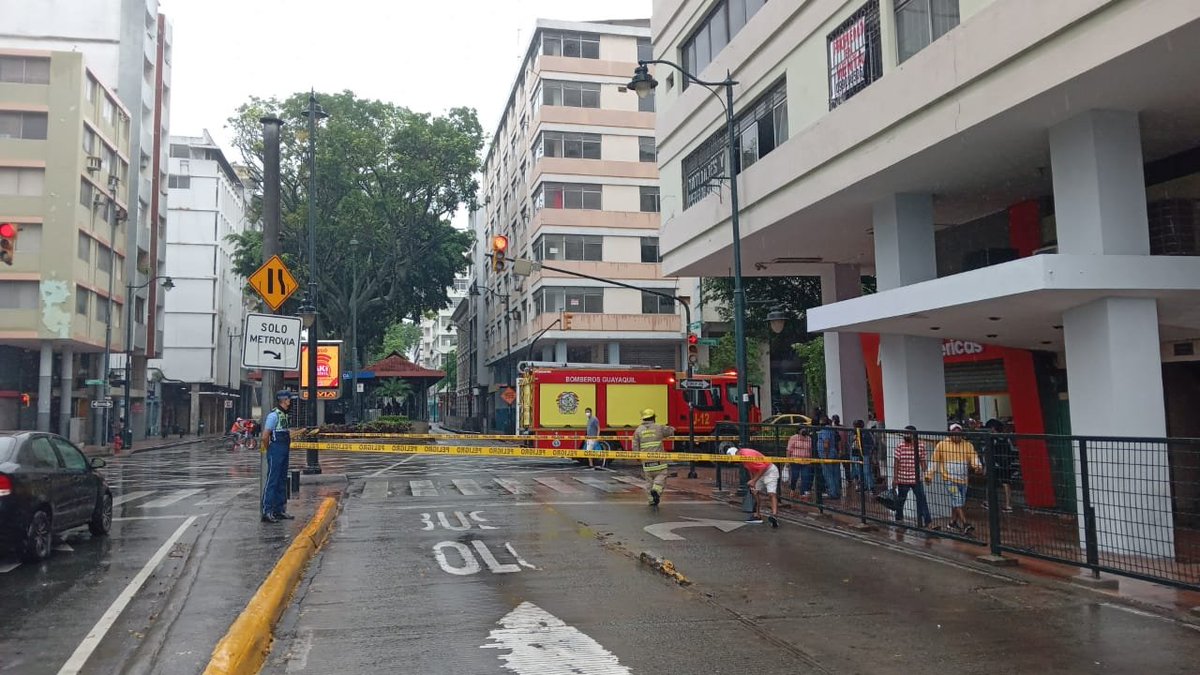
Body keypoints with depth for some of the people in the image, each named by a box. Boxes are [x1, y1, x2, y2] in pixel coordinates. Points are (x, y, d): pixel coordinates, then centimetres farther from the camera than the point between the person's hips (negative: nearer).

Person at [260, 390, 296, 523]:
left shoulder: (285, 416, 14)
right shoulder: (274, 415, -13)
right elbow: (265, 436, -16)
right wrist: (270, 450, -5)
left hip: (284, 452, 9)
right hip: (276, 452, -9)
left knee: (282, 481, 12)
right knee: (272, 481, -7)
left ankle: (279, 510, 19)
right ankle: (267, 512, -5)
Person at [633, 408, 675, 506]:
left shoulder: (638, 430, 4)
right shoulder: (659, 427, -1)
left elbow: (635, 446, 3)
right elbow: (671, 430, 14)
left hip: (646, 460, 3)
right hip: (658, 459, -3)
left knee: (649, 479, 12)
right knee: (661, 475, 8)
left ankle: (652, 499, 13)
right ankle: (656, 489, -16)